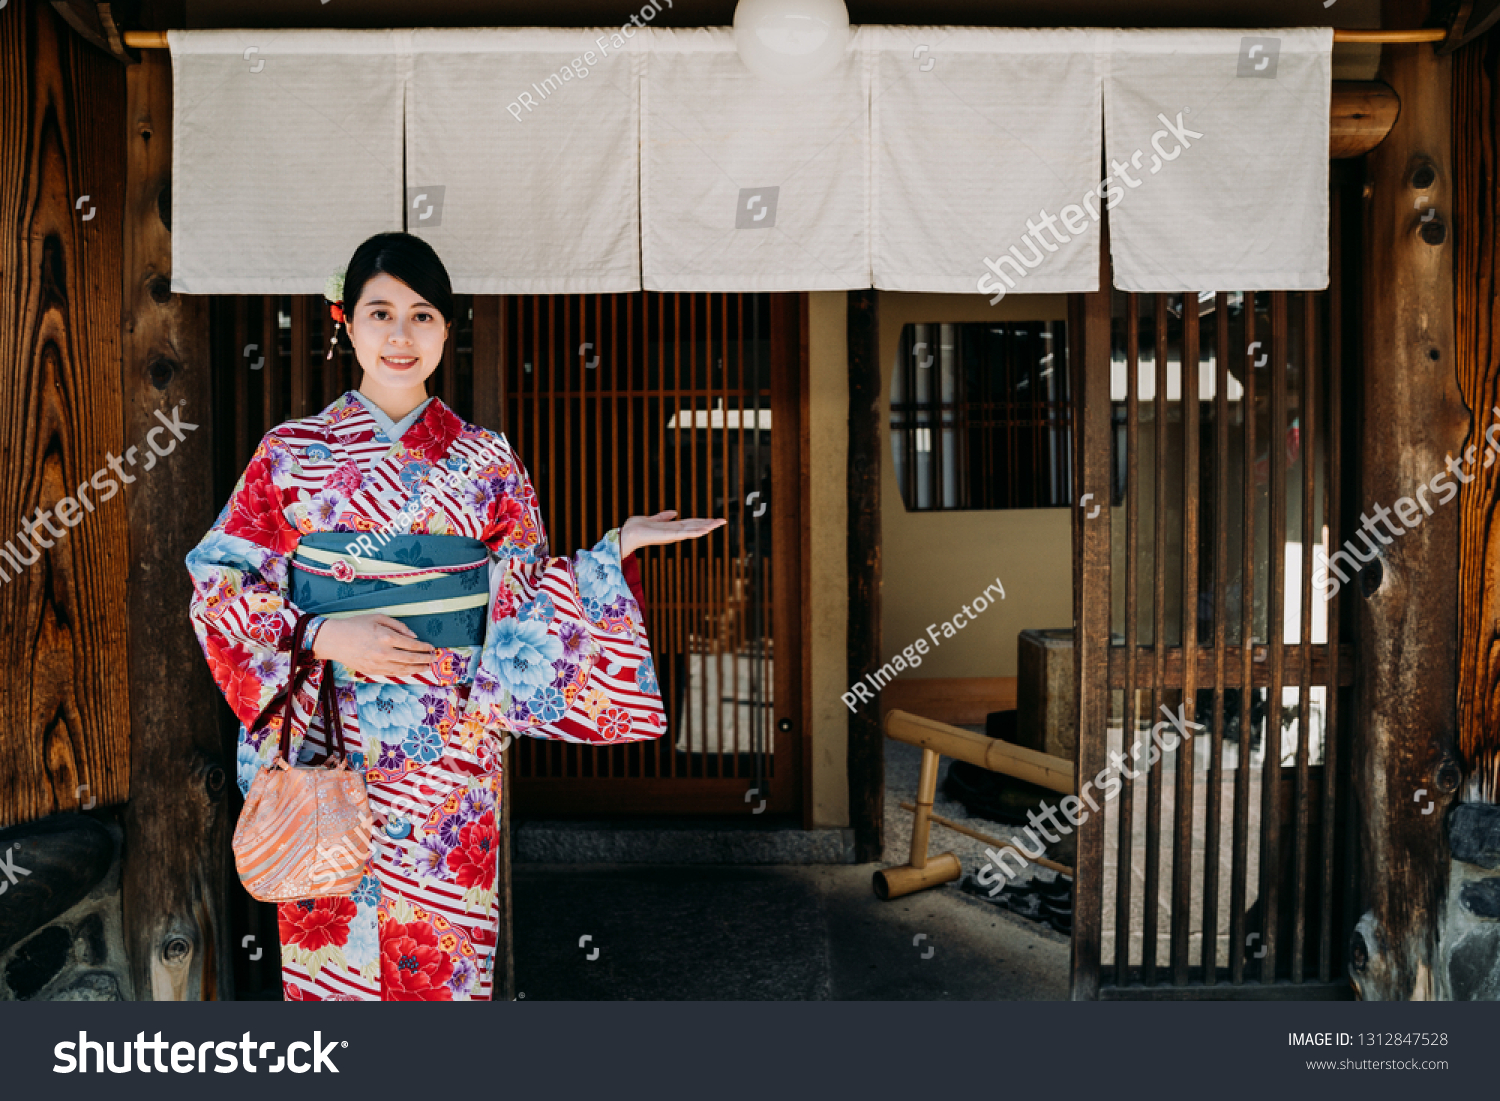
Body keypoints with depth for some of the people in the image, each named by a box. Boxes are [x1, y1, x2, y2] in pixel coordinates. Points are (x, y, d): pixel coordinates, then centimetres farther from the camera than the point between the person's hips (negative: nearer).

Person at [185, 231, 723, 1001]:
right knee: (328, 930, 11)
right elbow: (217, 585, -1)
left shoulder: (486, 462, 2)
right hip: (324, 746, 0)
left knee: (441, 944, 9)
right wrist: (322, 636, -14)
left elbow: (526, 606, 3)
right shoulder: (291, 453, 0)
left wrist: (619, 547, -8)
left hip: (450, 750, 0)